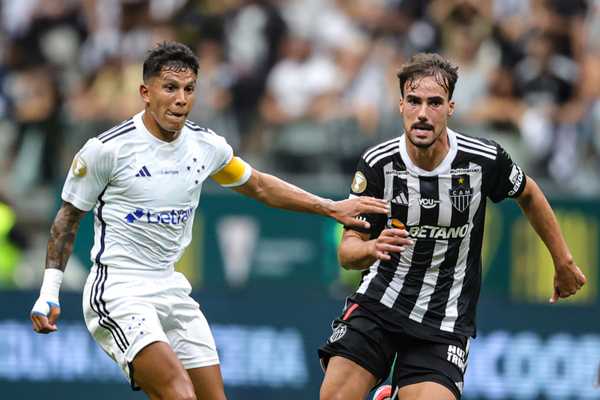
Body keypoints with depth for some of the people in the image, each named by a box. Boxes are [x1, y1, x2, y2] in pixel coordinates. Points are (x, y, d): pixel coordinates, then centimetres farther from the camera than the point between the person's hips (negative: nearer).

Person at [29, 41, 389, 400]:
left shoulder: (206, 145, 3)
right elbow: (69, 217, 0)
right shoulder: (107, 149, -12)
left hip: (170, 288, 7)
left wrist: (332, 208, 17)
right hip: (118, 292, -7)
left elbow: (259, 187, 21)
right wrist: (49, 292, -4)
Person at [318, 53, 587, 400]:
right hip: (379, 302, 1)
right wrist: (372, 248, -29)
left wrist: (564, 262, 18)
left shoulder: (485, 160, -11)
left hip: (444, 320, -1)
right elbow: (347, 251, -6)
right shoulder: (378, 163, -10)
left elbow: (529, 195, 11)